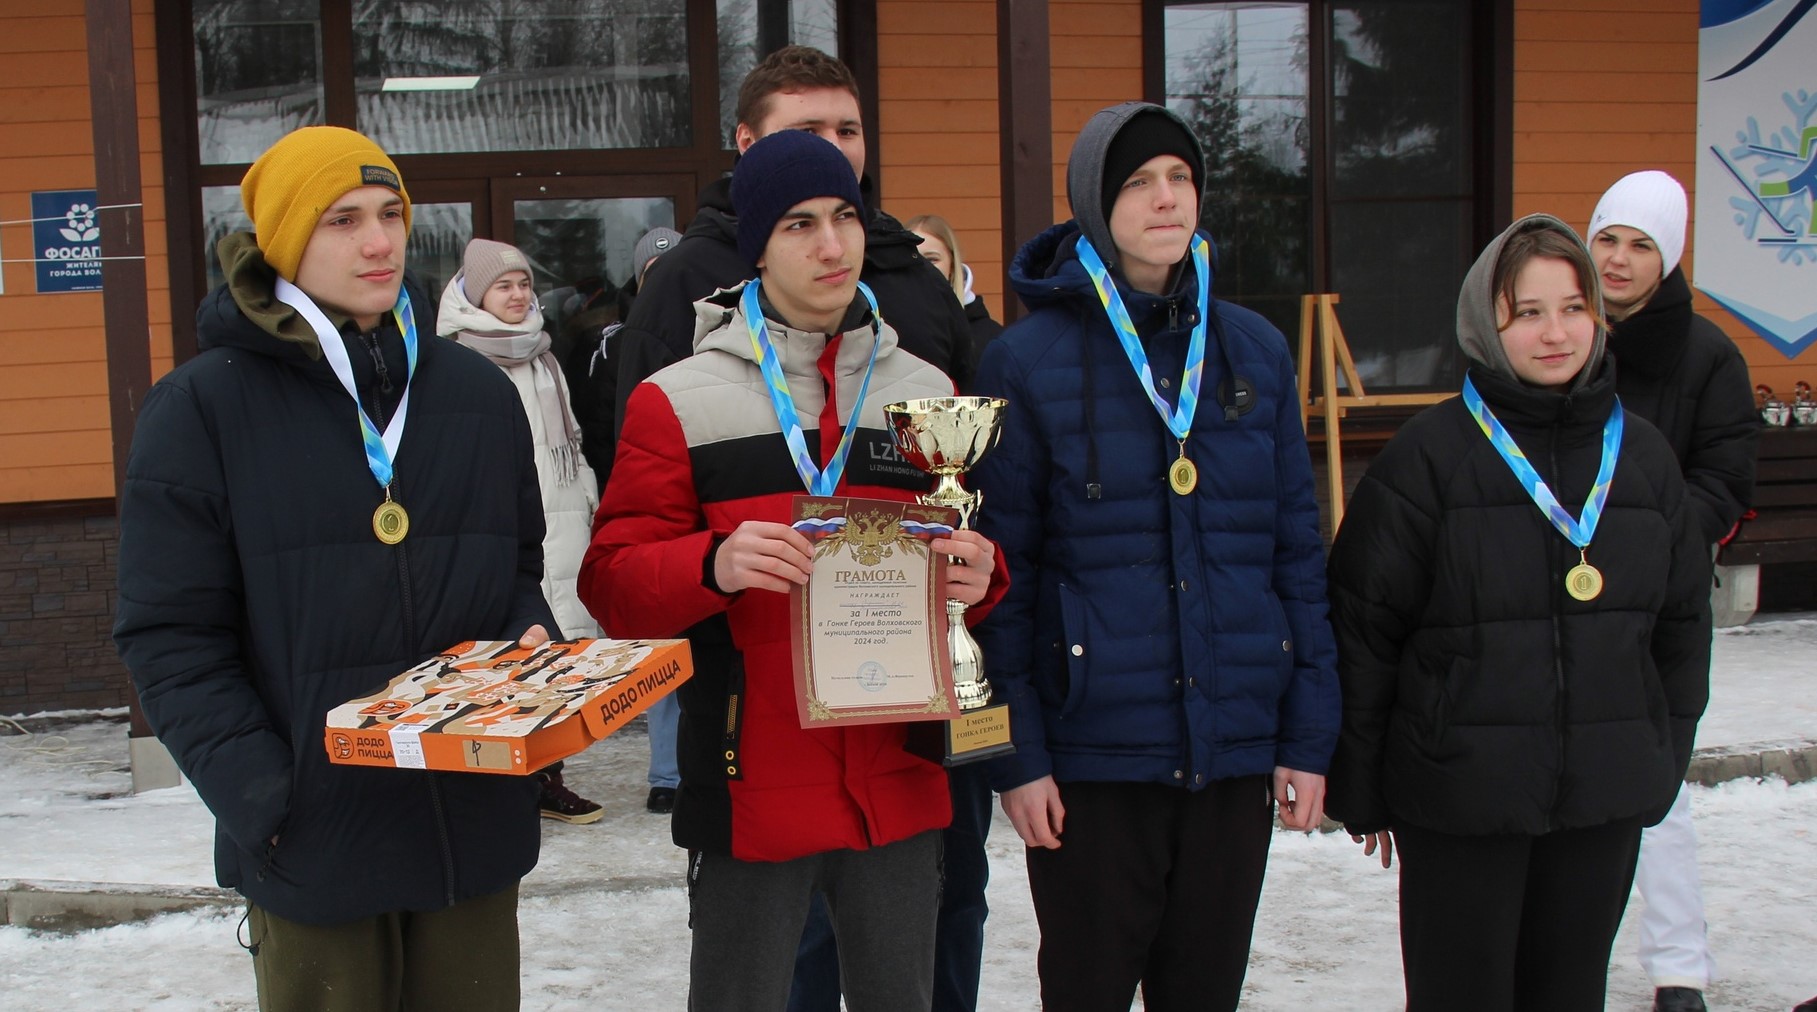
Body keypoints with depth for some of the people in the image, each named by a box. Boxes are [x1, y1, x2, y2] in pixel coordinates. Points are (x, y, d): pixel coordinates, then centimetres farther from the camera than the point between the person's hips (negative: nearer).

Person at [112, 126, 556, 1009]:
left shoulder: (477, 393, 8)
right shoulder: (201, 408, -5)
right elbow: (170, 638, -7)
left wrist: (531, 641, -3)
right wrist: (255, 792, -17)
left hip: (474, 825, 4)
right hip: (313, 838, -3)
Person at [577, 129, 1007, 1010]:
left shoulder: (925, 392, 10)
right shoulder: (679, 402, -2)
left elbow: (975, 550, 16)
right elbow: (612, 584, -4)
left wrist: (978, 577, -8)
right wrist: (714, 565, -24)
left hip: (901, 788, 4)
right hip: (752, 793, -3)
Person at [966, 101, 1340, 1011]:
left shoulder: (1255, 350, 6)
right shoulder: (1028, 362, -4)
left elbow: (1297, 552, 8)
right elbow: (1000, 576, -6)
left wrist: (1309, 733, 4)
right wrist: (1015, 754, -9)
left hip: (1235, 747, 3)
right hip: (1091, 754, -3)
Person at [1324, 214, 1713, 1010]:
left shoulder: (1641, 454, 6)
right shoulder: (1428, 455, -9)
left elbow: (1683, 625, 14)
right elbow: (1362, 629, -7)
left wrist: (1665, 755, 13)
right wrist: (1360, 788, -6)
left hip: (1605, 799, 4)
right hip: (1460, 799, -4)